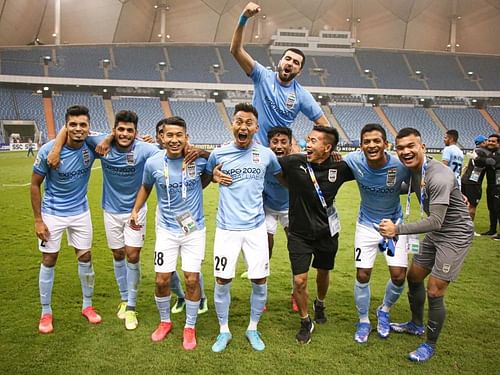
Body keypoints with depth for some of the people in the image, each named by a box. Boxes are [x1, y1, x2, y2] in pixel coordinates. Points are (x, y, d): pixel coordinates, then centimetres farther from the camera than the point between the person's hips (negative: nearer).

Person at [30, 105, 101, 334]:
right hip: (52, 213, -2)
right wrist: (38, 220, -11)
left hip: (80, 212, 2)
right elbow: (35, 185, -10)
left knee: (85, 257, 9)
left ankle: (87, 306, 26)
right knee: (48, 261, 5)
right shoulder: (48, 150, -22)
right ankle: (46, 312, 21)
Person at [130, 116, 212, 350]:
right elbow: (146, 187, 12)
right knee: (162, 280, 3)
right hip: (167, 229, 1)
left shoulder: (199, 159, -14)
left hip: (194, 229, -1)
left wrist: (197, 186, -3)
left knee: (192, 279, -1)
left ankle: (190, 328, 21)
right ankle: (165, 322, 30)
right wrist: (135, 210, 6)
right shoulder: (153, 163, -9)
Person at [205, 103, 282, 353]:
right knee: (222, 281, 4)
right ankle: (224, 331, 26)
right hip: (227, 228, -1)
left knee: (260, 281, 5)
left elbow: (282, 178, 20)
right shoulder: (218, 154, -3)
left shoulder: (266, 155, 0)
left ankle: (253, 329, 28)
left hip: (256, 227, 1)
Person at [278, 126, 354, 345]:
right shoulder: (294, 162, -18)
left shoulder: (340, 168, -13)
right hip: (299, 233, -2)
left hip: (327, 232, 2)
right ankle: (305, 322, 21)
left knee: (323, 273, 22)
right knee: (299, 280, -5)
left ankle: (320, 305, 53)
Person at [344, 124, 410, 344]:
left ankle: (384, 311, 29)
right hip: (367, 224, 0)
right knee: (362, 276, 0)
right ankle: (363, 322, 24)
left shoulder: (401, 165, -24)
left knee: (399, 276, -3)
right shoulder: (353, 161, -21)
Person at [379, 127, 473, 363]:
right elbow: (408, 189, 22)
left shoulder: (438, 177, -30)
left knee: (434, 292, -6)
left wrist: (398, 230, -35)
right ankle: (416, 325, 41)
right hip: (435, 232, 9)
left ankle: (430, 345, 15)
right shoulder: (414, 171, -2)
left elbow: (435, 222, -34)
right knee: (414, 277, 18)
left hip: (454, 235, -9)